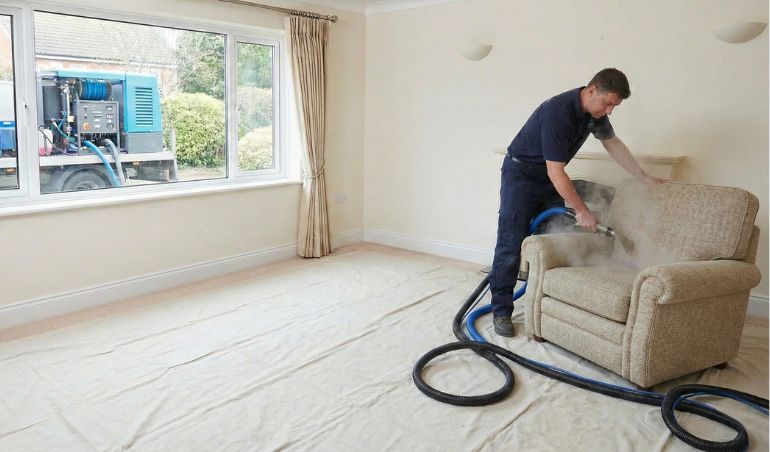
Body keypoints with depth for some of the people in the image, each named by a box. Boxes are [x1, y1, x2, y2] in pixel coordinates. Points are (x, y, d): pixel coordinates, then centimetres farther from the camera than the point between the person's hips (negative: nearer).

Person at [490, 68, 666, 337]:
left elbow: (613, 144, 13)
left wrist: (645, 178, 15)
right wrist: (582, 211, -26)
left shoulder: (595, 112, -4)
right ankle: (501, 311, -6)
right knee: (510, 245, -11)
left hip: (551, 178, 8)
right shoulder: (557, 111, -30)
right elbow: (556, 172, -31)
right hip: (521, 173, -8)